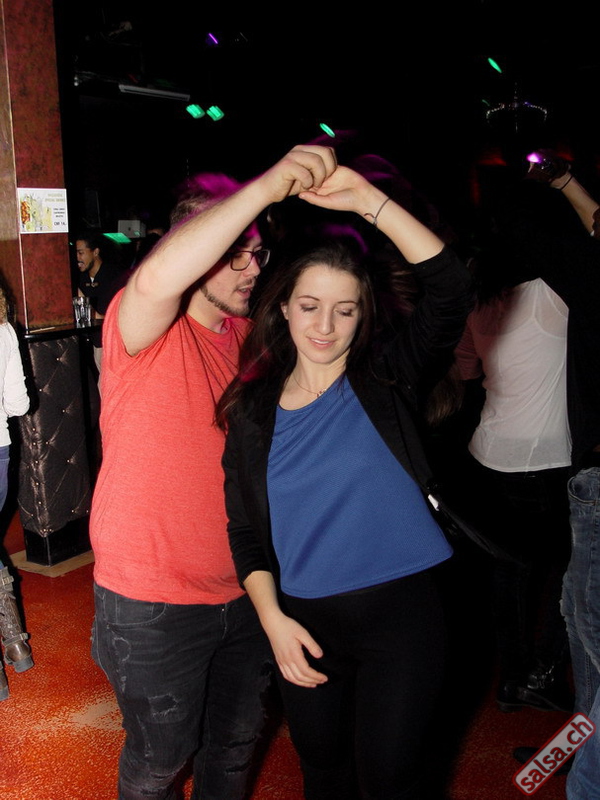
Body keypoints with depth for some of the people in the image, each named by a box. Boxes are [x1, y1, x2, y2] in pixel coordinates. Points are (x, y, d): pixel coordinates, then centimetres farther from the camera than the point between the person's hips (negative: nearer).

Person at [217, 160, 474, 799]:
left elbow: (451, 289, -20)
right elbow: (246, 530, 2)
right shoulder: (253, 411, 0)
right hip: (303, 623, 3)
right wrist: (273, 620, -9)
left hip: (398, 611, -2)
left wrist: (366, 199, -24)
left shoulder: (384, 381, -5)